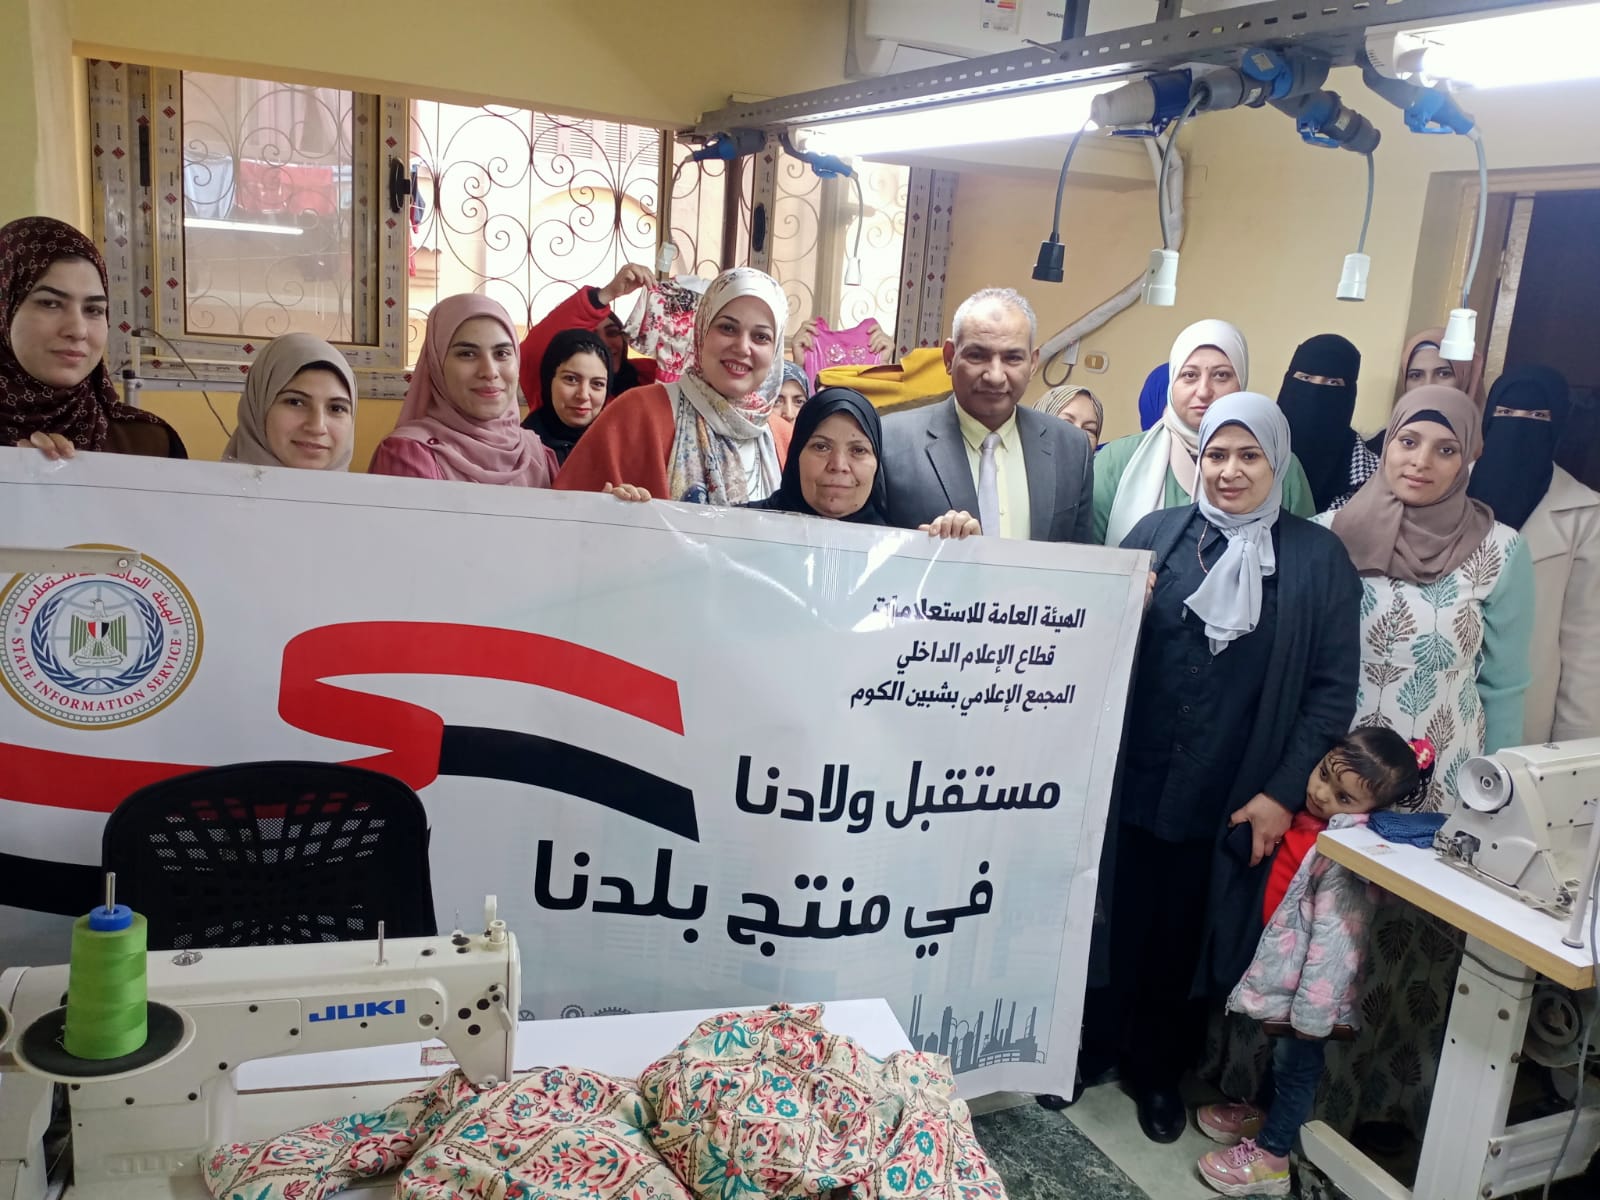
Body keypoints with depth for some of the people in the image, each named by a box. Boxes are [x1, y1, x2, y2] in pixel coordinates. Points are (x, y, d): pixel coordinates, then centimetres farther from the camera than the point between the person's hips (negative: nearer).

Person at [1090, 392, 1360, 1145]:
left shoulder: (1318, 558, -3)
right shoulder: (1156, 534, 1)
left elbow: (1333, 689, -3)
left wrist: (1284, 792, -8)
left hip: (1228, 802, -1)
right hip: (1133, 786, 1)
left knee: (1184, 940, 16)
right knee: (1115, 926, 14)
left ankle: (1158, 1070, 37)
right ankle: (1093, 1048, 37)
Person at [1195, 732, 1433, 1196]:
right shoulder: (1308, 811, -6)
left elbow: (1334, 937, -29)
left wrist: (1312, 1011, -25)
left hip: (1312, 980, -8)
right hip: (1282, 966, 8)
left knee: (1297, 1058, 12)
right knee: (1279, 1051, 27)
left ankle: (1270, 1157, 29)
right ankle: (1265, 1113, 50)